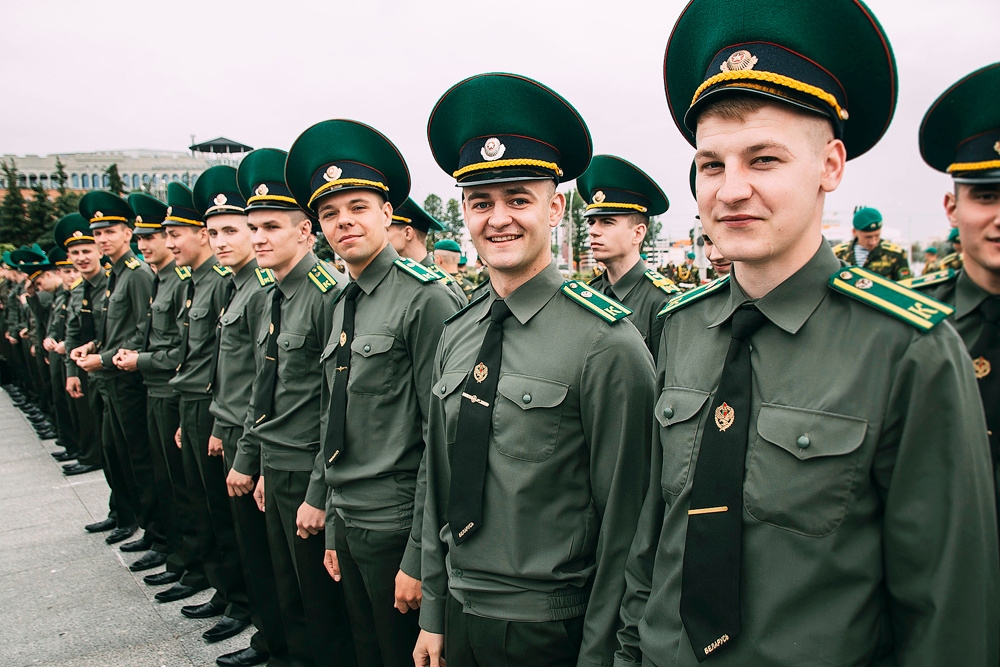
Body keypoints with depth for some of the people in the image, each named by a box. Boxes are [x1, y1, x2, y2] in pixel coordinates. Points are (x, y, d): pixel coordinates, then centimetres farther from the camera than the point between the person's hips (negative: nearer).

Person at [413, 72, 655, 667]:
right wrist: (434, 613, 11)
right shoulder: (456, 335, 1)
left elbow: (623, 521, -14)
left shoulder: (605, 342, -19)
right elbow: (441, 487, 7)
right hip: (460, 614, 6)